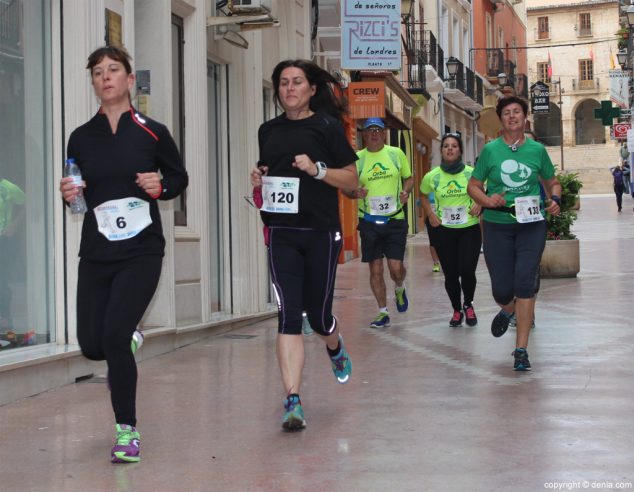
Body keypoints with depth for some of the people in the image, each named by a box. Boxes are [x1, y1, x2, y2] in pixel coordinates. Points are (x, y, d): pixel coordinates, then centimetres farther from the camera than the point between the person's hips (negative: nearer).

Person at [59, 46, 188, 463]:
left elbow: (179, 177, 11)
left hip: (141, 252, -3)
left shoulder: (152, 132, 0)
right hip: (96, 253, 3)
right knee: (92, 345, 1)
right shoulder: (81, 138, 6)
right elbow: (78, 191, 15)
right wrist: (70, 194, -7)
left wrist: (160, 187, -10)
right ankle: (129, 340, 40)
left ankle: (127, 431, -1)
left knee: (114, 336, -17)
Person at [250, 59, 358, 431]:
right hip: (282, 233, 3)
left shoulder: (327, 126, -1)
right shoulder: (269, 131, 11)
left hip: (321, 232, -2)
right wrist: (259, 179, 3)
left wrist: (317, 169, -17)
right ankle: (293, 401, -10)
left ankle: (336, 347, 43)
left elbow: (352, 181, -2)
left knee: (318, 314, 5)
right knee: (288, 314, -9)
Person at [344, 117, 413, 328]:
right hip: (369, 221, 1)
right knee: (375, 269, 3)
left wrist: (405, 192, -6)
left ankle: (399, 289, 29)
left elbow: (409, 177, 16)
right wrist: (355, 193, -15)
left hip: (395, 219, -1)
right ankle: (383, 313, 15)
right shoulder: (357, 158, 2)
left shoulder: (396, 153, 4)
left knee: (396, 267, -7)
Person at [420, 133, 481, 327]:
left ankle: (468, 305, 21)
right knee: (450, 274, 5)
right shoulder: (432, 177, -2)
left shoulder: (472, 173, -7)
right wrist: (430, 215, 4)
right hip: (444, 231, 2)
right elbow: (423, 195, 17)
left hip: (470, 229, -1)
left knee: (467, 271, -9)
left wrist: (480, 205, -11)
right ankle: (457, 310, 28)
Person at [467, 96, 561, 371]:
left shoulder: (537, 149, 4)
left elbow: (552, 183, 16)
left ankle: (521, 349, -3)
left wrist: (555, 200, -6)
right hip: (497, 226, 0)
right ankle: (507, 310, 43)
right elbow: (473, 186, 6)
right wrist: (487, 200, -14)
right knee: (502, 290, 2)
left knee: (525, 283, -11)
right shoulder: (490, 150, 1)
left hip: (531, 225, 0)